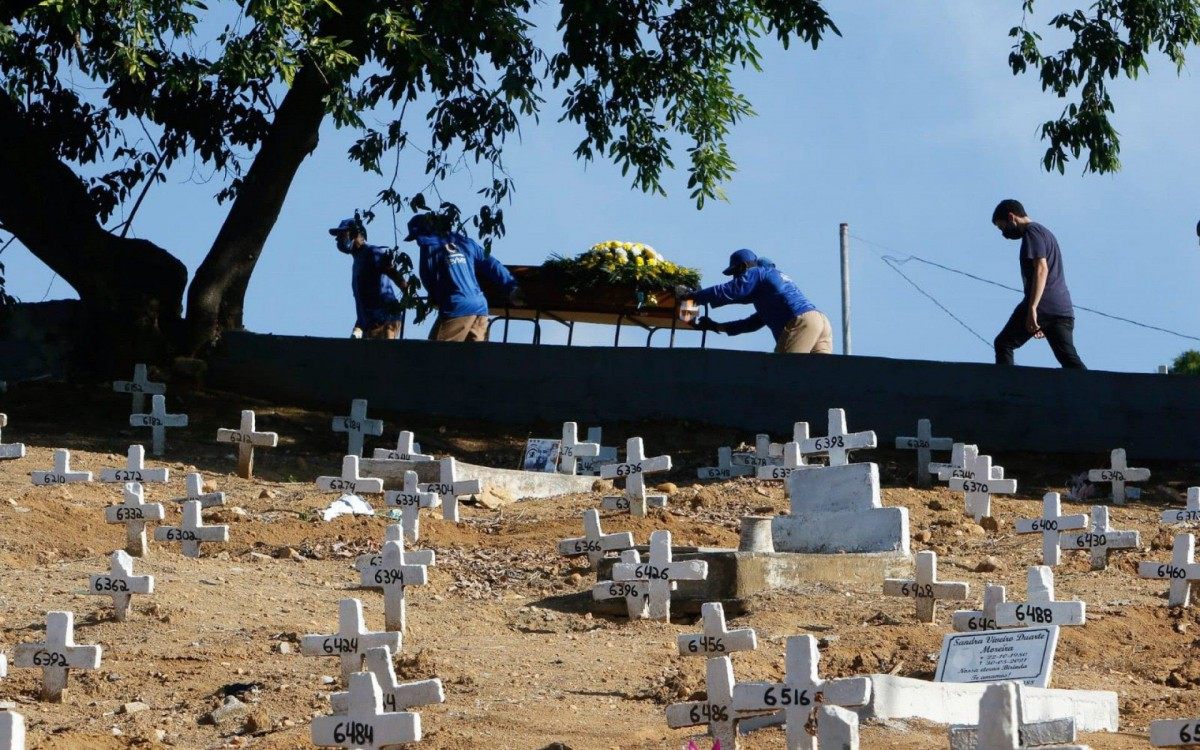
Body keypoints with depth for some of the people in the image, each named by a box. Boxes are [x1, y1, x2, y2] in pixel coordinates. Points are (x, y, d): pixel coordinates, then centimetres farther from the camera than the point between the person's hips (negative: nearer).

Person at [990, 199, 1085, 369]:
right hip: (1064, 309, 9)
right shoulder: (1045, 232, 28)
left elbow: (1041, 269, -17)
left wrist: (1032, 308, -23)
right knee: (1070, 360, -2)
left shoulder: (1032, 232, -3)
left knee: (1003, 344, 5)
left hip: (1041, 305, -9)